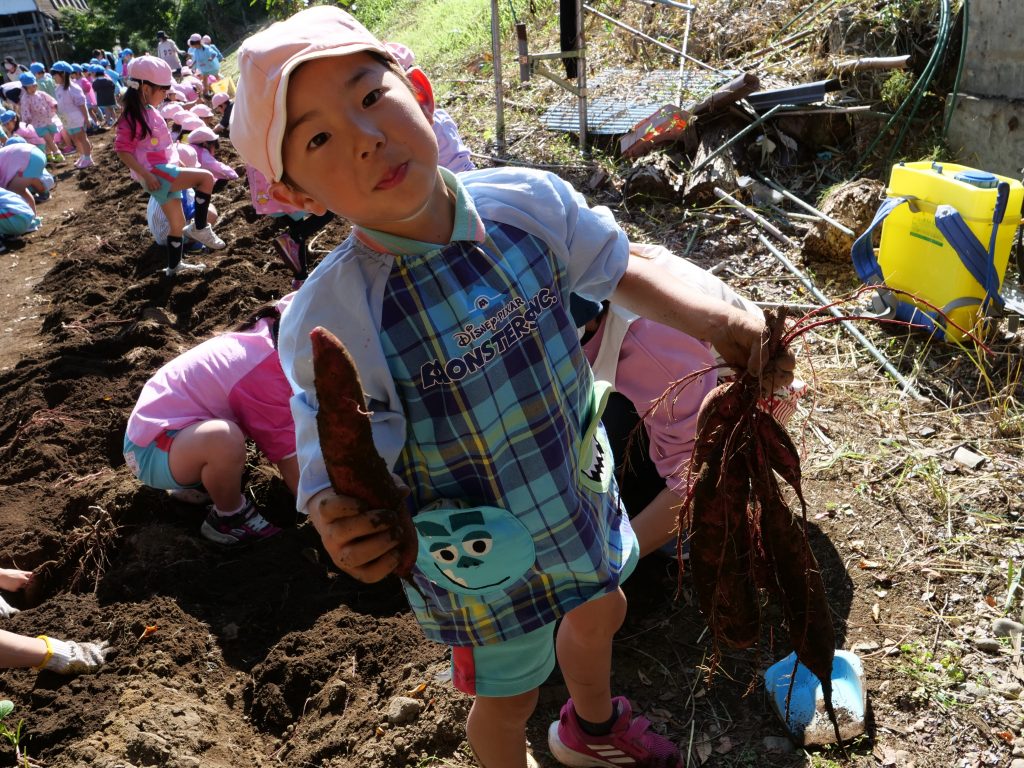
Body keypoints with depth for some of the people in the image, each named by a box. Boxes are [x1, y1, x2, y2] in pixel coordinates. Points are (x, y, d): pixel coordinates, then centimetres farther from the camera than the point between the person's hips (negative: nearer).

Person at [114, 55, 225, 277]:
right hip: (155, 173, -9)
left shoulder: (149, 110, 12)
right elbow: (122, 150, -20)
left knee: (178, 224, 15)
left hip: (164, 171, 9)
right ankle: (200, 228, -8)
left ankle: (174, 266, 29)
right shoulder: (132, 117, -15)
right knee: (206, 178, -20)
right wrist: (145, 175, -25)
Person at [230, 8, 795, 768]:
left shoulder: (528, 201, -19)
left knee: (600, 614, 33)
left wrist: (721, 321, -16)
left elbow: (618, 272, -3)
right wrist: (343, 531, -49)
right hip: (481, 560, -5)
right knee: (510, 698, 22)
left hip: (581, 492, 5)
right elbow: (338, 478, -26)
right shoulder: (331, 321, -32)